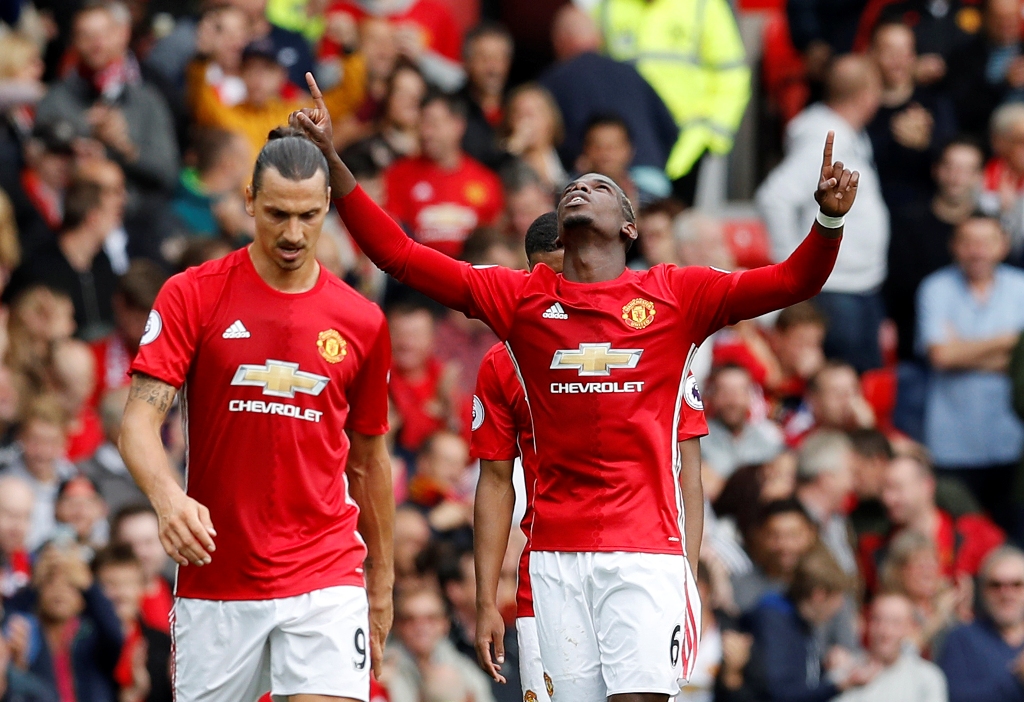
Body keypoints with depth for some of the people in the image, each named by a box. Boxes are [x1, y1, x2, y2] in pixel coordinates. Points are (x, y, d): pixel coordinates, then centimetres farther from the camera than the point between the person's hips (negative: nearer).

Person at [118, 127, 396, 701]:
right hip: (214, 580, 0)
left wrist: (381, 587, 17)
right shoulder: (192, 295, -2)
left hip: (325, 581, 1)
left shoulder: (363, 323, 5)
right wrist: (168, 498, -29)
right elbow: (140, 422, -9)